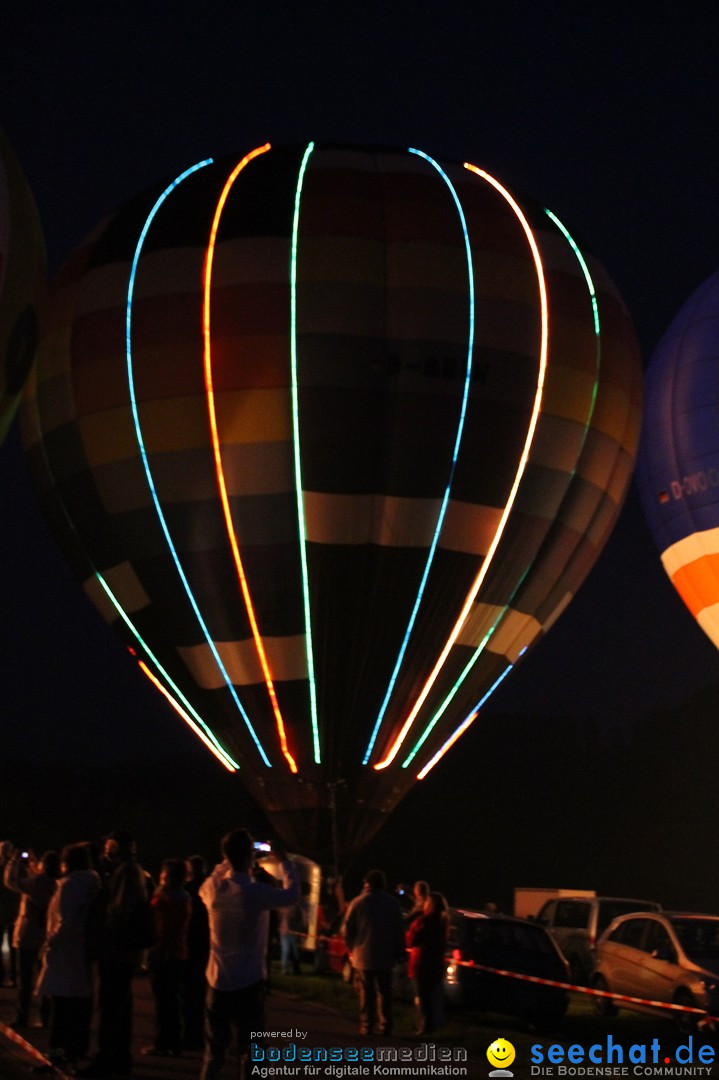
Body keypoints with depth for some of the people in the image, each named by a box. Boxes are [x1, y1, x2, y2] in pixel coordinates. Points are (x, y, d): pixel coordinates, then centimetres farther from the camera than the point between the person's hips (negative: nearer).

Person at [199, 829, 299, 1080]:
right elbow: (292, 894, 0)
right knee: (250, 1052, 1)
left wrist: (227, 863, 23)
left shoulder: (213, 888, -3)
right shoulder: (257, 892, -16)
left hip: (218, 982, 4)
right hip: (248, 984, -4)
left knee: (214, 1050, 12)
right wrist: (284, 862, 12)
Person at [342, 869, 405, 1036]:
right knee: (384, 992, 7)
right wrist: (399, 952, 8)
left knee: (367, 992, 3)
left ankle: (367, 1026, 1)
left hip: (363, 956, -1)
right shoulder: (392, 903, 0)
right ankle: (385, 1026, 3)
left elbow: (347, 930, -3)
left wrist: (352, 948, 11)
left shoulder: (358, 903, -3)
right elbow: (400, 930, 0)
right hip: (386, 957, 1)